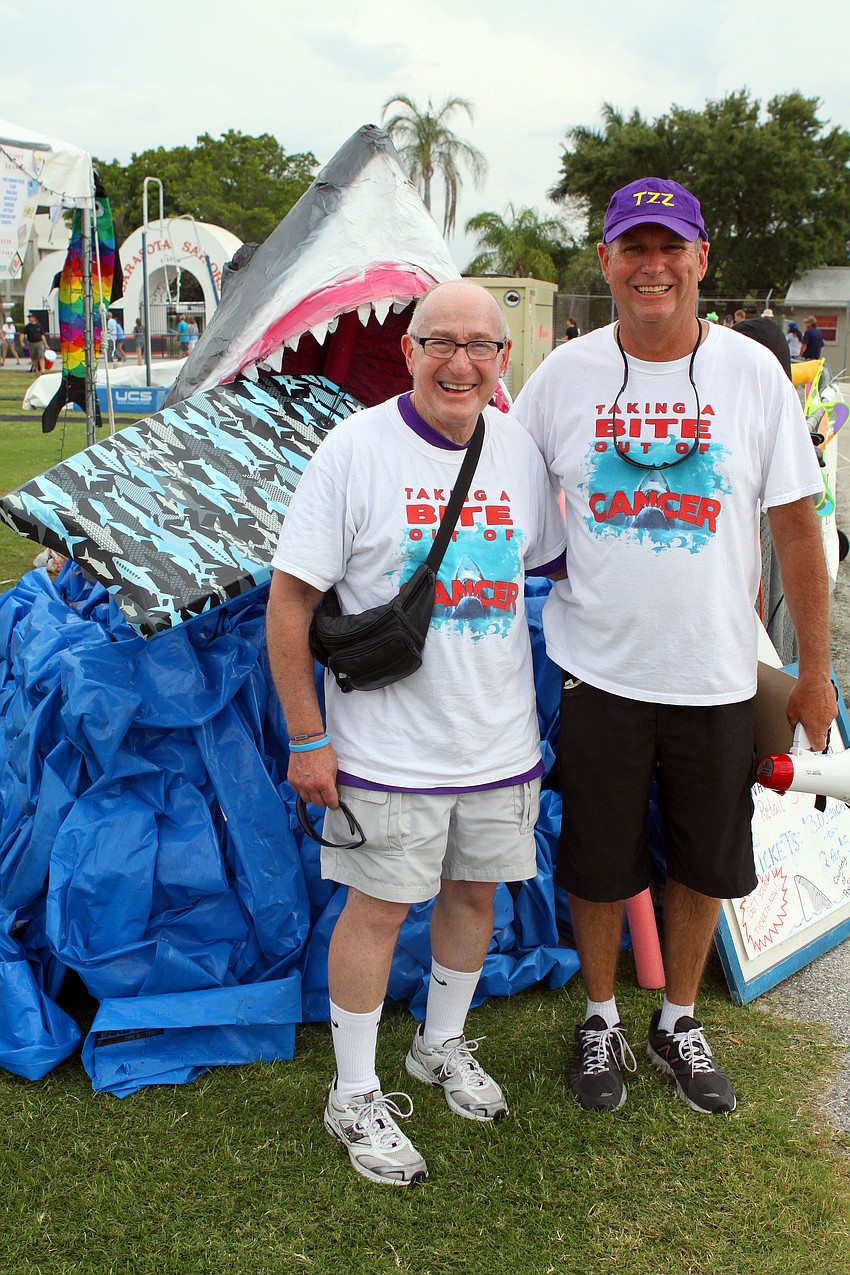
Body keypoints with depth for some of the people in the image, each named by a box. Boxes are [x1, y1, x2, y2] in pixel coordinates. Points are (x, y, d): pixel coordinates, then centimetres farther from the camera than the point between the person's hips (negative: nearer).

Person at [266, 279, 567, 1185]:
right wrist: (307, 737, -12)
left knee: (475, 890, 17)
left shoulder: (521, 452, 3)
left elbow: (553, 566, 17)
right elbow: (289, 599, -11)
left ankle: (443, 1045, 42)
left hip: (501, 738, 5)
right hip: (389, 745, -5)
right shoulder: (355, 449, -12)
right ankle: (355, 1096, 24)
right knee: (377, 907, 4)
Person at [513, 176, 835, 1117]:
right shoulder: (564, 375, -2)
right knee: (598, 864, 11)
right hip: (599, 673, 0)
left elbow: (796, 527, 0)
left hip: (716, 677, 1)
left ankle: (679, 1023, 37)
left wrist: (816, 670, 2)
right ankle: (600, 1019, 36)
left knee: (705, 864, 14)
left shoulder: (754, 372, -4)